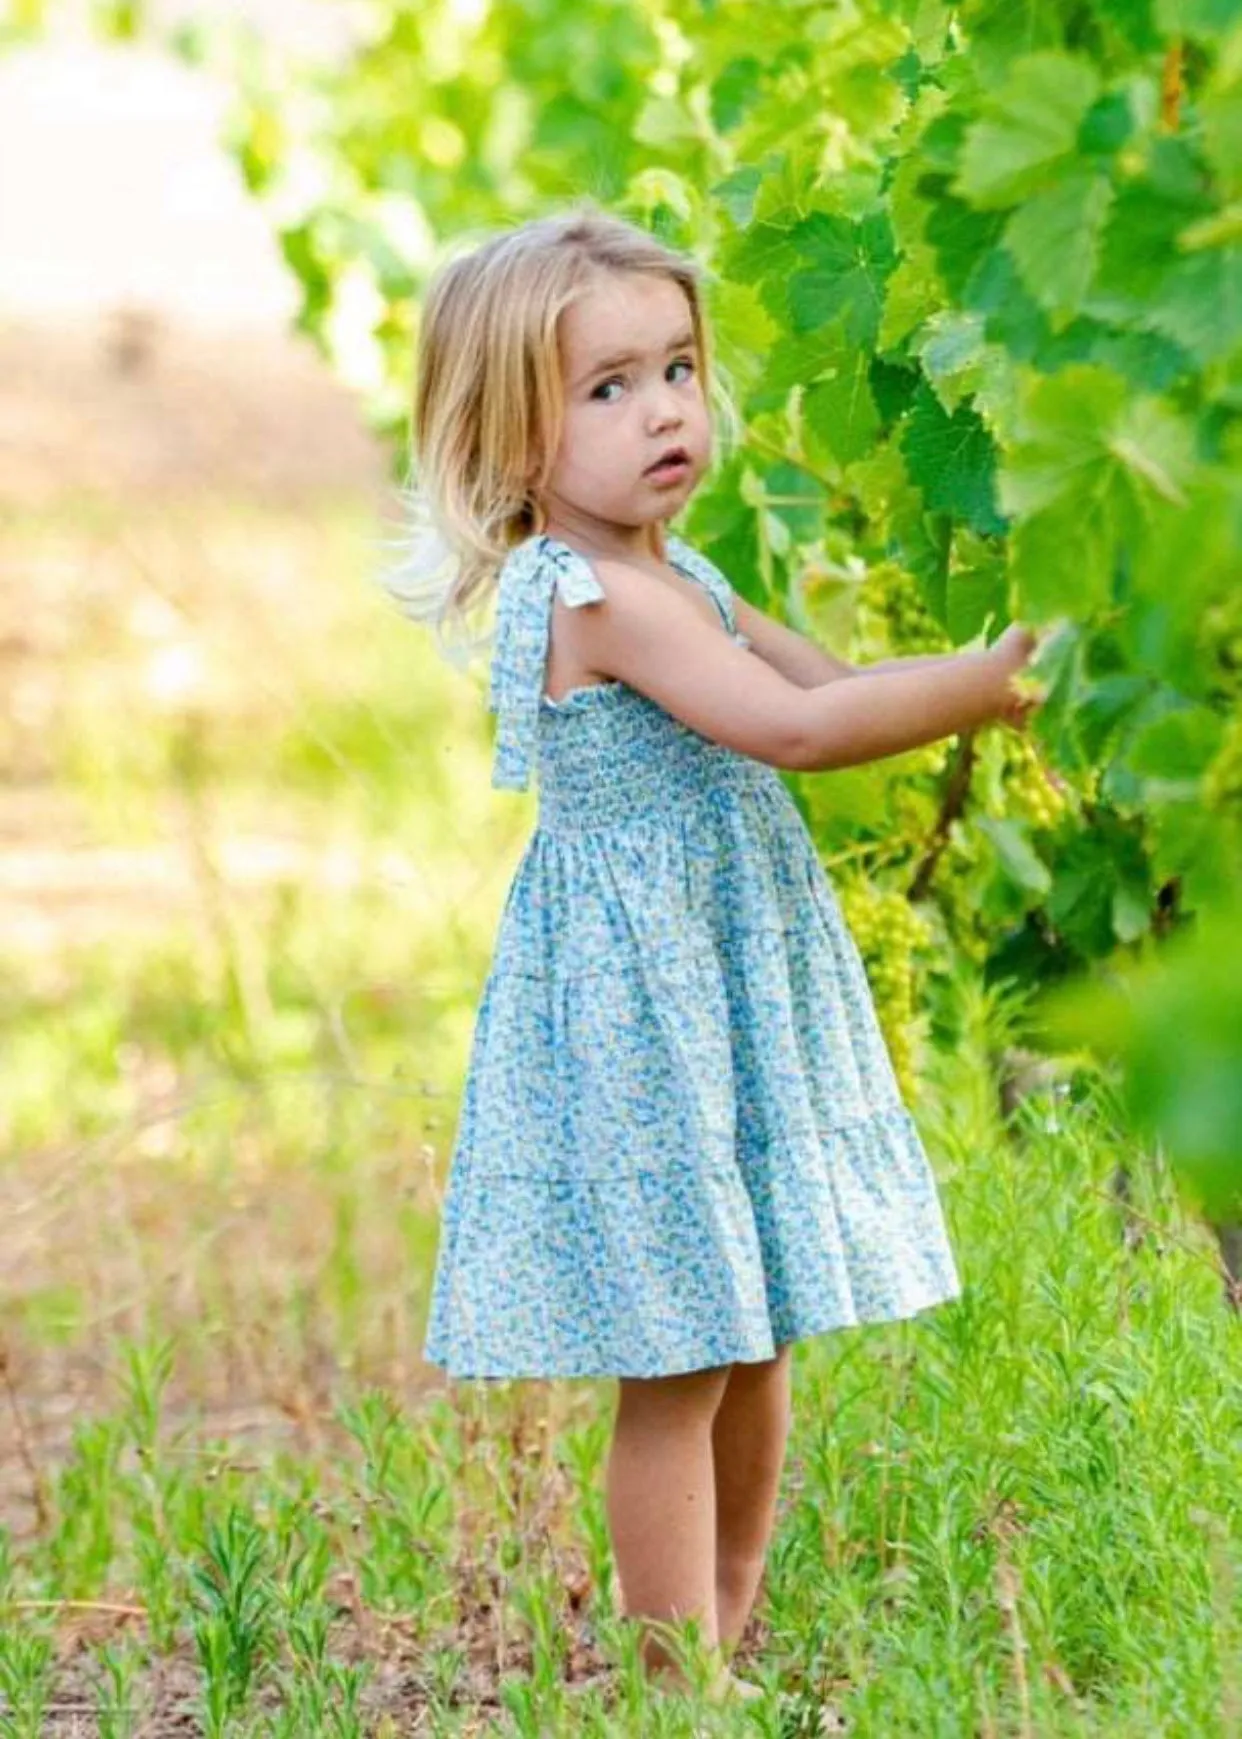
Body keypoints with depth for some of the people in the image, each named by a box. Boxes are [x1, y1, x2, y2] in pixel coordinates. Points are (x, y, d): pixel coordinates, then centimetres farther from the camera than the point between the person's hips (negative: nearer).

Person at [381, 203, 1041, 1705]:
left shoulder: (673, 578, 12)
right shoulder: (594, 595, -20)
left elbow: (830, 685, 16)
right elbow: (792, 729, -25)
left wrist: (970, 684, -1)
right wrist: (985, 683, -18)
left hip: (732, 1000, 10)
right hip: (640, 1010, -10)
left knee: (754, 1345, 15)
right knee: (676, 1369, -4)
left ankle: (724, 1641, 26)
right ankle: (684, 1688, 3)